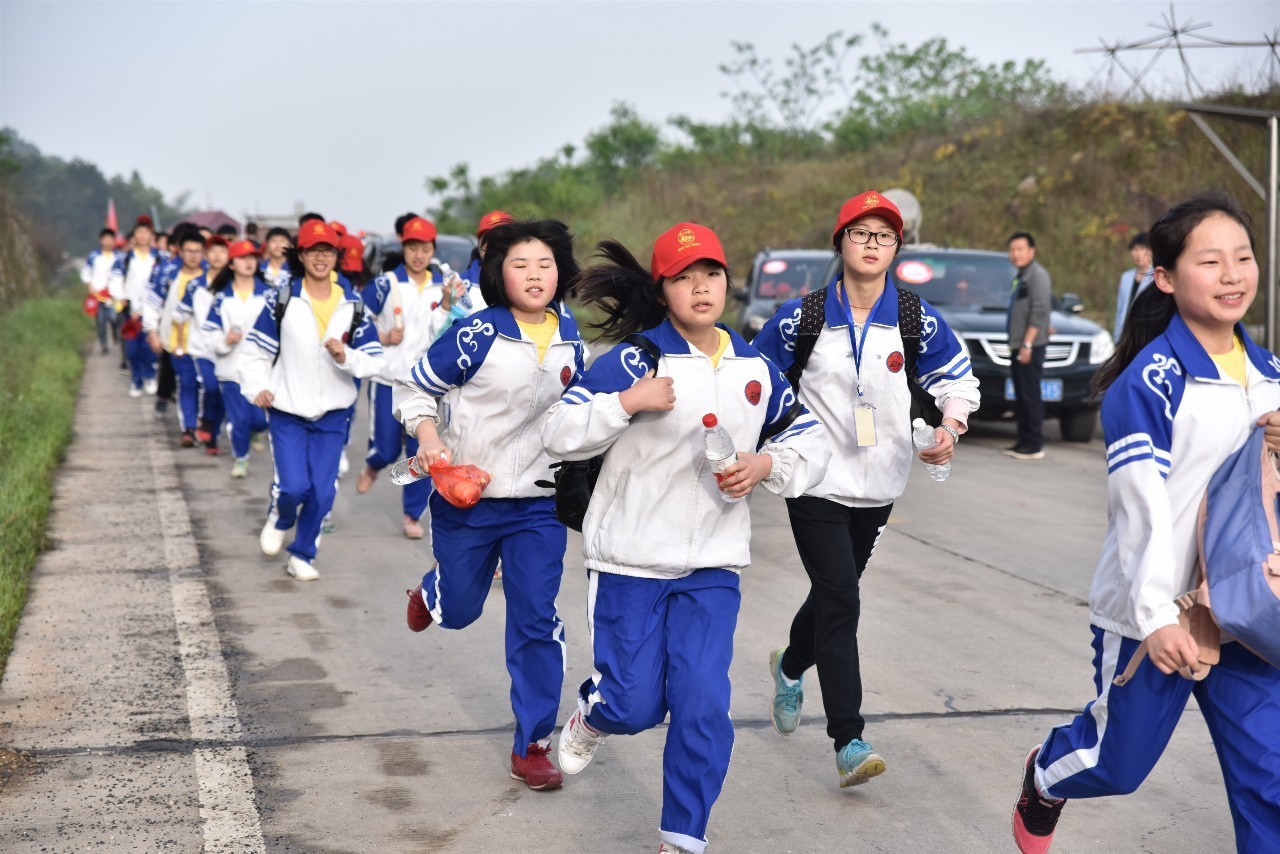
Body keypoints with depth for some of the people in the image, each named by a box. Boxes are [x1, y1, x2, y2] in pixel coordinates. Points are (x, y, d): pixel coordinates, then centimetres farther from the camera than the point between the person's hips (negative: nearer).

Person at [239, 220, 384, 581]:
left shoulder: (352, 305, 1)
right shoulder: (282, 300, -4)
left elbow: (374, 362, 0)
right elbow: (256, 350, 2)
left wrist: (346, 356, -19)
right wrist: (257, 387, -13)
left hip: (332, 414, 2)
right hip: (286, 411, -2)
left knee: (322, 493, 2)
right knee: (294, 486, -12)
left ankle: (302, 555, 24)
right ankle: (279, 519, 25)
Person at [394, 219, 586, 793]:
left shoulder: (569, 340, -1)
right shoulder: (478, 334, -16)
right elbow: (415, 386, -7)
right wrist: (430, 439, -22)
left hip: (540, 506, 2)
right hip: (466, 498, -2)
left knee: (537, 622, -4)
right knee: (459, 609, 16)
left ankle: (532, 745, 7)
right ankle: (431, 593, 56)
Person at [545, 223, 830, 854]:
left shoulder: (755, 369, 4)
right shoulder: (634, 360, -11)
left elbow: (812, 441, 12)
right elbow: (558, 434, -13)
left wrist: (766, 464, -8)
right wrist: (626, 402, -26)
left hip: (712, 568, 3)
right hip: (630, 561, -3)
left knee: (703, 707, -5)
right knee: (635, 706, 2)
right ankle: (593, 714, 40)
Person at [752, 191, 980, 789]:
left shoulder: (918, 321, -3)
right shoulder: (801, 318, -7)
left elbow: (957, 379, 9)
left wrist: (949, 428, -10)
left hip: (879, 488, 3)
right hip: (816, 485, -3)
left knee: (834, 593, 19)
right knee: (840, 604, -12)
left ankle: (790, 667, 51)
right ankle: (849, 743, -12)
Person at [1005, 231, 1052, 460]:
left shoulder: (1037, 275, -10)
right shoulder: (1020, 277, 20)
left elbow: (1039, 311, -17)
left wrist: (1027, 343, -21)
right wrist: (1015, 345, 19)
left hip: (1031, 346, -10)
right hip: (1018, 346, 10)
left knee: (1030, 395, -9)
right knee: (1021, 396, 10)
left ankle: (1034, 445, -8)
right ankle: (1023, 441, 15)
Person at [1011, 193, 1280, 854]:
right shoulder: (1150, 382, -15)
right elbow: (1142, 506, -23)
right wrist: (1155, 614, -31)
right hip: (1151, 615, -5)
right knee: (1120, 763, 14)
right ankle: (1044, 778, 47)